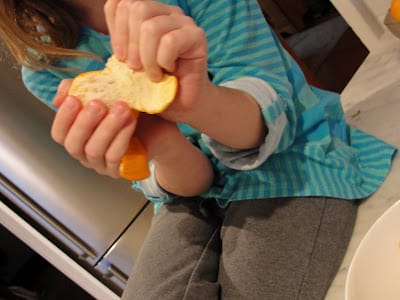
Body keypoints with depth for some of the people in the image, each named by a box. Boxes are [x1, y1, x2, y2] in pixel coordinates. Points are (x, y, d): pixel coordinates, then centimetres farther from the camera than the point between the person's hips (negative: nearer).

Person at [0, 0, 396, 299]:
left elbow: (270, 116, -16)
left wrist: (200, 101, -39)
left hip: (293, 168, -2)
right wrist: (162, 146, -36)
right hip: (193, 195, 2)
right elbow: (189, 181, -11)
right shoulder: (45, 67, -8)